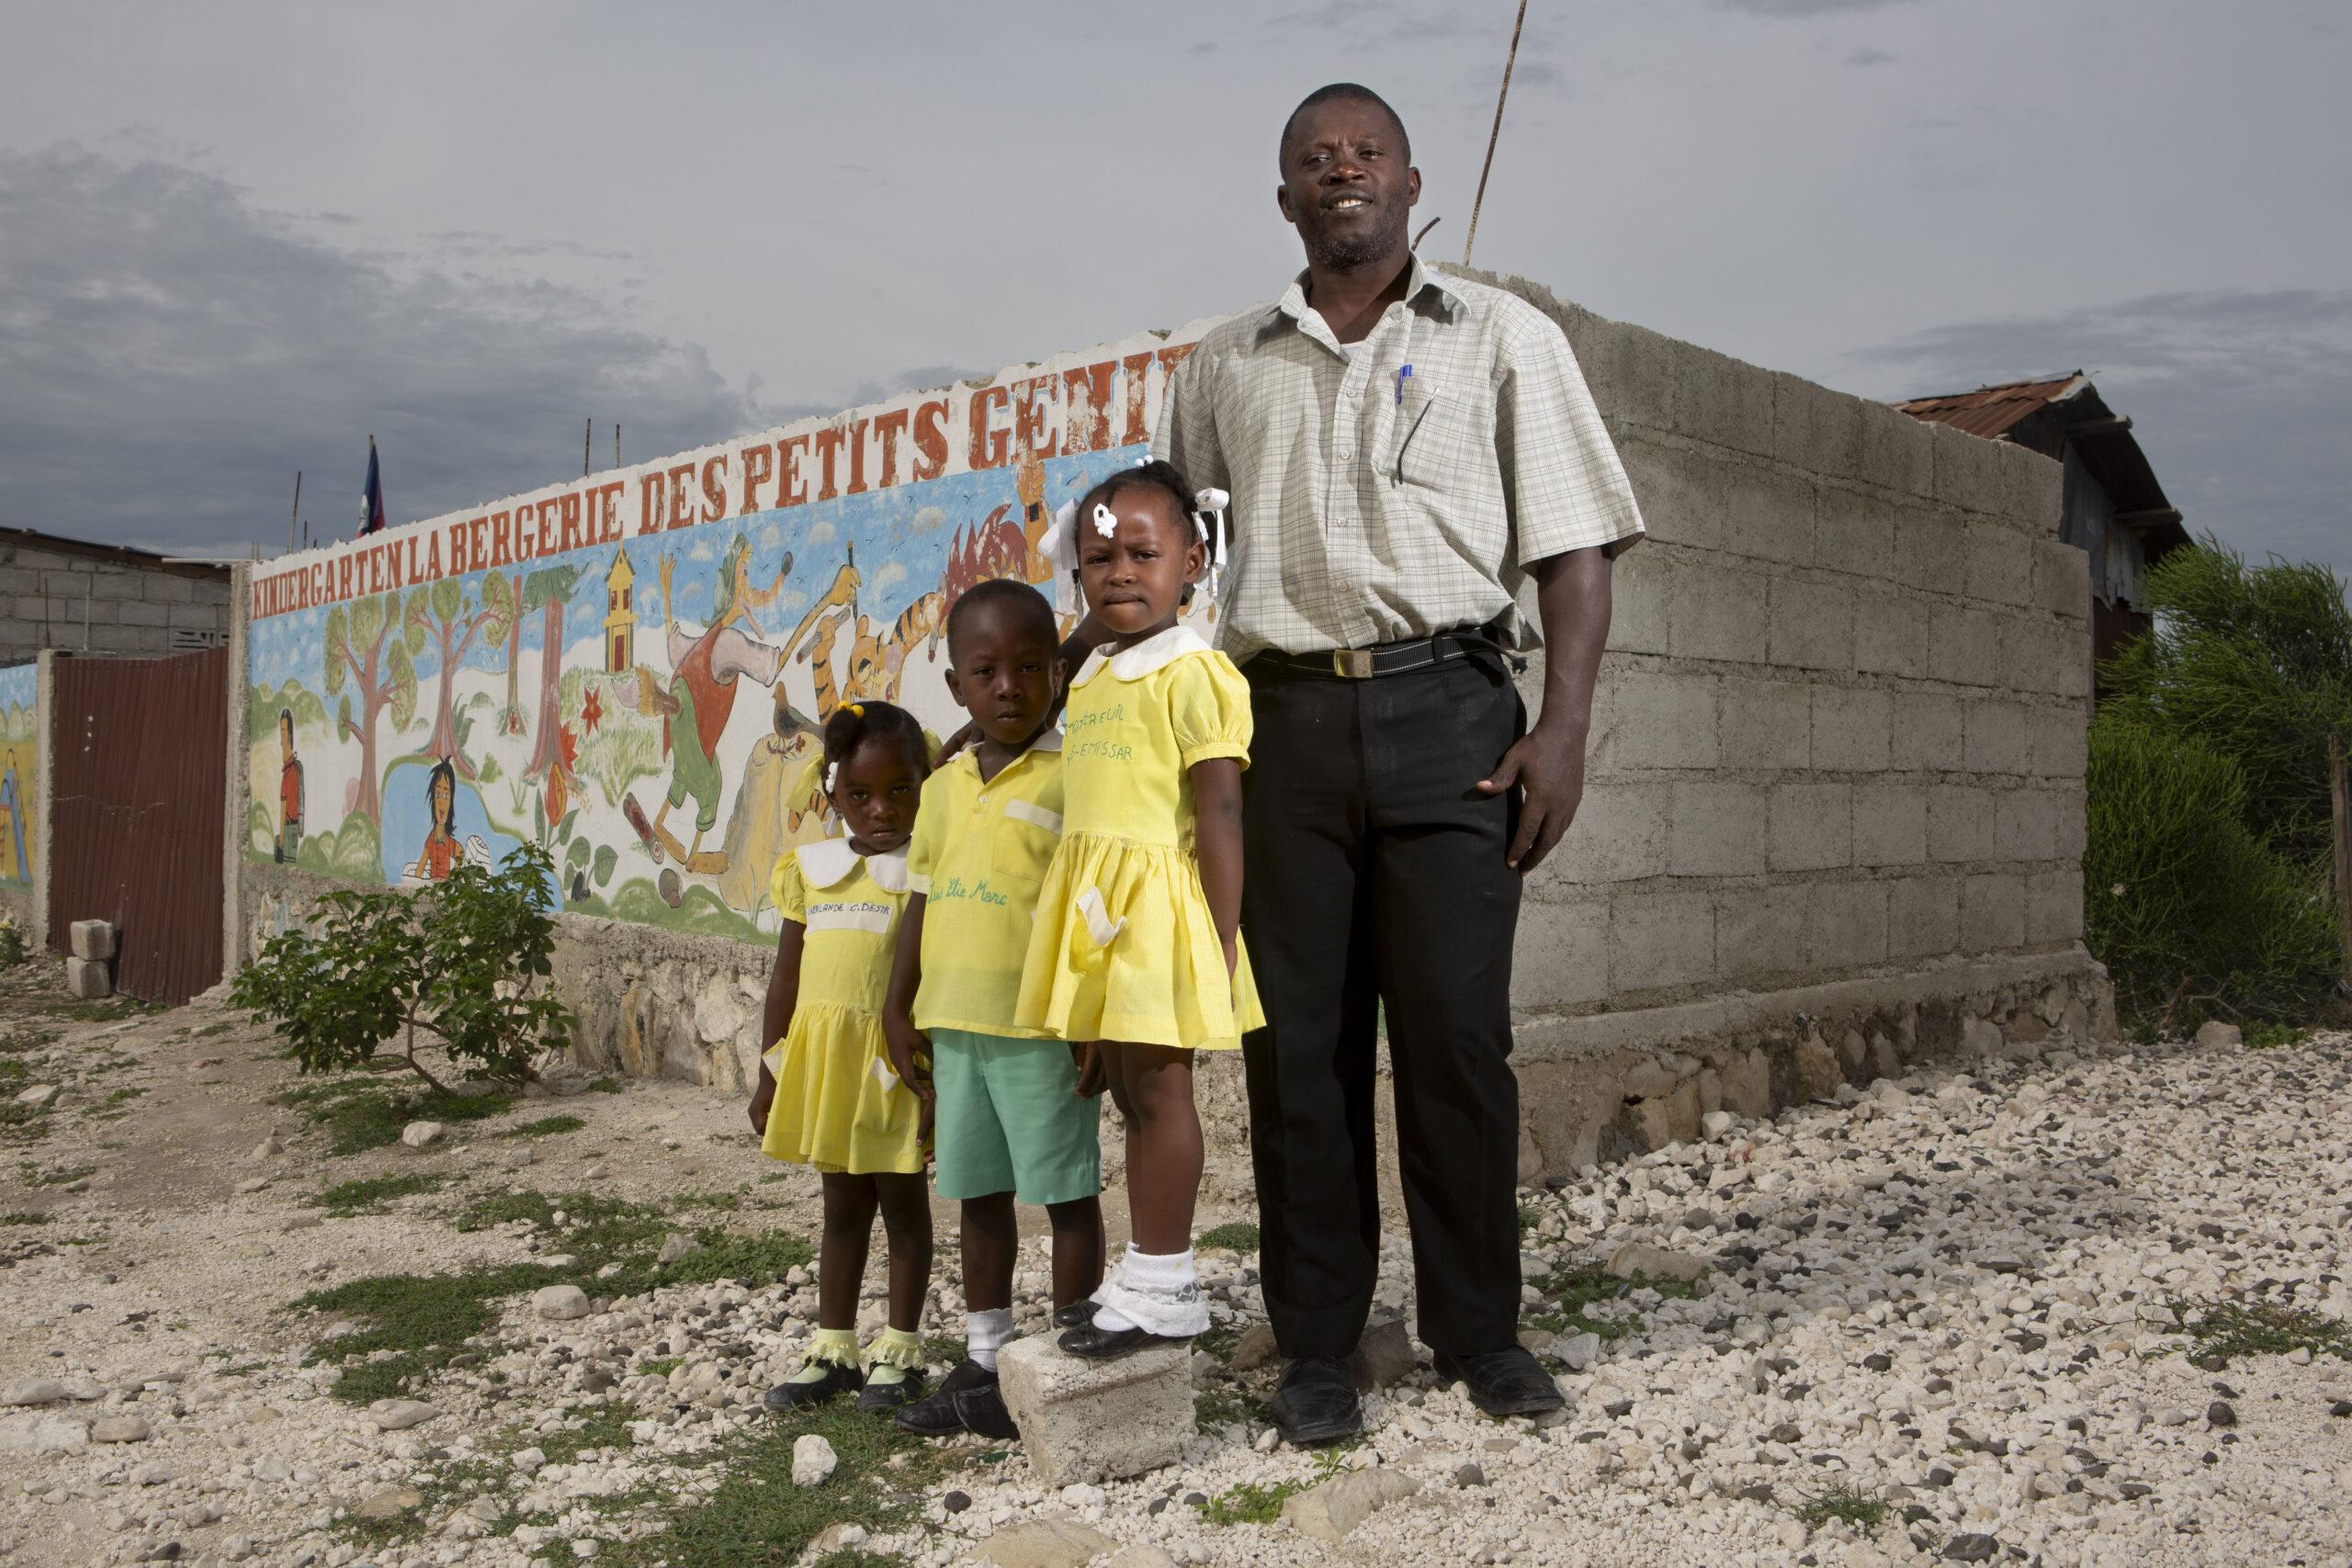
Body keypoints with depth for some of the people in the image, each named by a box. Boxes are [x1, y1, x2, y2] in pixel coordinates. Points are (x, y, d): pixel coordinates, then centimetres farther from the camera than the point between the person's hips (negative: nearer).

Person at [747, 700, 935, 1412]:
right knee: (841, 1202, 15)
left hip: (897, 1057, -4)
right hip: (823, 1054, 4)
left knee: (902, 1199, 8)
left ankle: (900, 1348, 21)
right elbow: (786, 977, 11)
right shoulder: (808, 868, 6)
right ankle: (833, 1348, 25)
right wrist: (770, 1075, 11)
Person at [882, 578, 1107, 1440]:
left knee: (1065, 1190, 5)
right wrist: (900, 1012, 13)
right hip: (954, 1022, 7)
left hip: (1041, 1025, -6)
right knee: (978, 1191, 16)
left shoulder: (1071, 773, -8)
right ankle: (985, 1358, 29)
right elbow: (922, 900, 15)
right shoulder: (943, 785, 11)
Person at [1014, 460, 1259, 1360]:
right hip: (1096, 914, 8)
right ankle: (1149, 1277, 23)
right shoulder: (1087, 682, 15)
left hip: (1158, 908, -8)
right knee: (1130, 1091, 13)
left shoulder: (1190, 673, -10)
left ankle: (1162, 1286, 8)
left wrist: (1218, 946, -17)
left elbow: (1218, 813, -14)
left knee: (1158, 1086, -3)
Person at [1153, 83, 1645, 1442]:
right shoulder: (1225, 370, 17)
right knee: (1300, 1039, 3)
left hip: (1448, 711, -2)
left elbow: (1574, 548, 4)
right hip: (1283, 716, 2)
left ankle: (1481, 1330, 16)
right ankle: (1318, 1344, 14)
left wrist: (1563, 730, -8)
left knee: (1458, 1032, -1)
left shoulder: (1505, 339, 10)